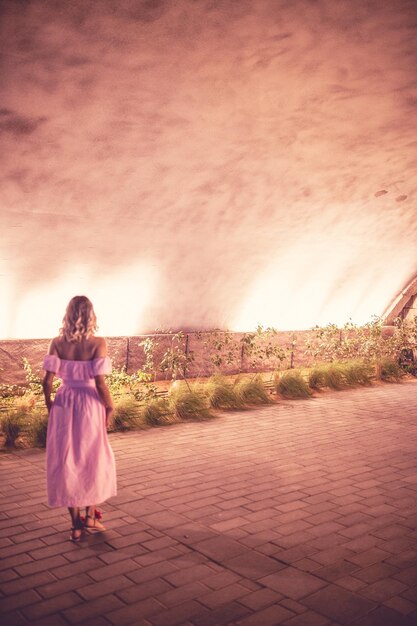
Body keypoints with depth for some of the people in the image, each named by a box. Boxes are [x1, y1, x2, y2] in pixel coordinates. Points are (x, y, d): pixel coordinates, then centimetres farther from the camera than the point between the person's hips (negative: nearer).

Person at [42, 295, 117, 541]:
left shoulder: (57, 343, -5)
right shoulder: (98, 343, -13)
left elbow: (48, 380, -7)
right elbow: (100, 383, -17)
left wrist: (49, 405, 10)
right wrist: (110, 407, -1)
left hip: (63, 406, 3)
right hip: (90, 407, -2)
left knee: (66, 463, 13)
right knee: (94, 461, 18)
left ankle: (76, 525, 21)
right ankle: (91, 517, 27)